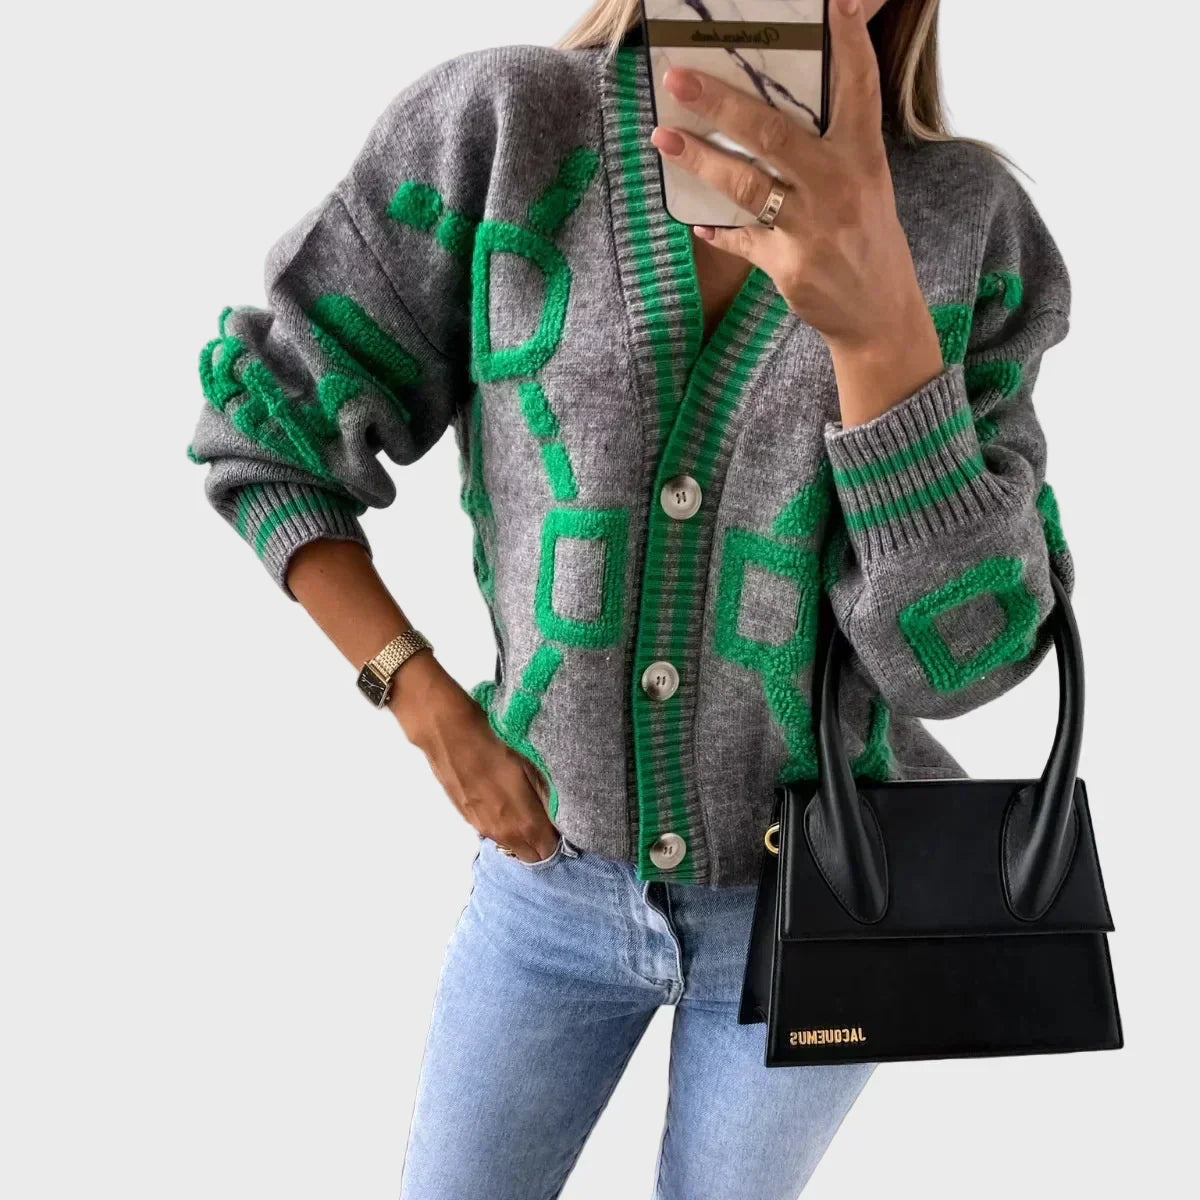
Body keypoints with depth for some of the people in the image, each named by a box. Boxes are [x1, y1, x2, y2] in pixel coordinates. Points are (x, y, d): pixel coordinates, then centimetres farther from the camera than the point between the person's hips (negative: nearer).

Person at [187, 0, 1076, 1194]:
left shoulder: (971, 222, -15)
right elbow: (266, 435, -5)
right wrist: (429, 708, -10)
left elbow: (955, 645, -22)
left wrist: (881, 315, -38)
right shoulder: (501, 123, -15)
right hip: (558, 862, 1)